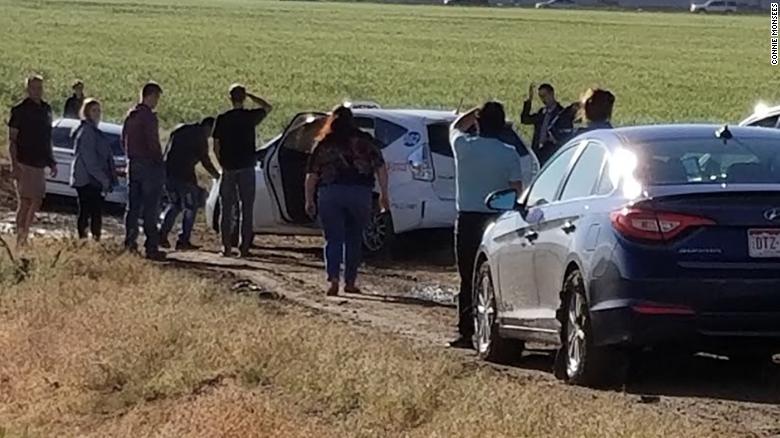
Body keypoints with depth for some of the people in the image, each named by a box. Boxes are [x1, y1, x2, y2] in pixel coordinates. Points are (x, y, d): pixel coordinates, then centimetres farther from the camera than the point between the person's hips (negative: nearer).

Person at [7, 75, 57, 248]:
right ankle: (20, 239, -3)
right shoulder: (20, 110, -8)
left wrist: (51, 162, 19)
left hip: (39, 163, 7)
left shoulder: (46, 109, 12)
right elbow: (12, 139, -9)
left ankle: (24, 235, 18)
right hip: (24, 162, -7)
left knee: (37, 201, 9)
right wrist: (14, 164, -17)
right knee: (25, 201, -7)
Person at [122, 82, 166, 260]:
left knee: (133, 207, 12)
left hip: (133, 165, 8)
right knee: (150, 209, -5)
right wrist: (160, 162, -7)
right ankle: (152, 247, -5)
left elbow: (124, 141, 16)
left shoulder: (130, 116, 11)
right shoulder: (149, 117, -15)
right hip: (149, 165, -8)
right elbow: (153, 143, -18)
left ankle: (130, 243, 12)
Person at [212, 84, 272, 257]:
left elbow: (216, 147, 1)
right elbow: (268, 107, 16)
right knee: (247, 209, 4)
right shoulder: (251, 116, -4)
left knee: (227, 209, 7)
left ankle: (227, 246, 4)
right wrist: (251, 96, 15)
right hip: (247, 168, -1)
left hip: (229, 169, 1)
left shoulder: (222, 119, -2)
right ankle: (244, 246, 1)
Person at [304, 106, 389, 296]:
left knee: (333, 239, 3)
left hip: (330, 194, 0)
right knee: (354, 239, 13)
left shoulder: (324, 145, 8)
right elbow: (381, 169, 2)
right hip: (360, 193, 0)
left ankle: (333, 280, -13)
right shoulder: (365, 141, 7)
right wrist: (383, 195, 6)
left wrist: (309, 201, 10)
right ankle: (350, 282, 14)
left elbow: (311, 176, 4)